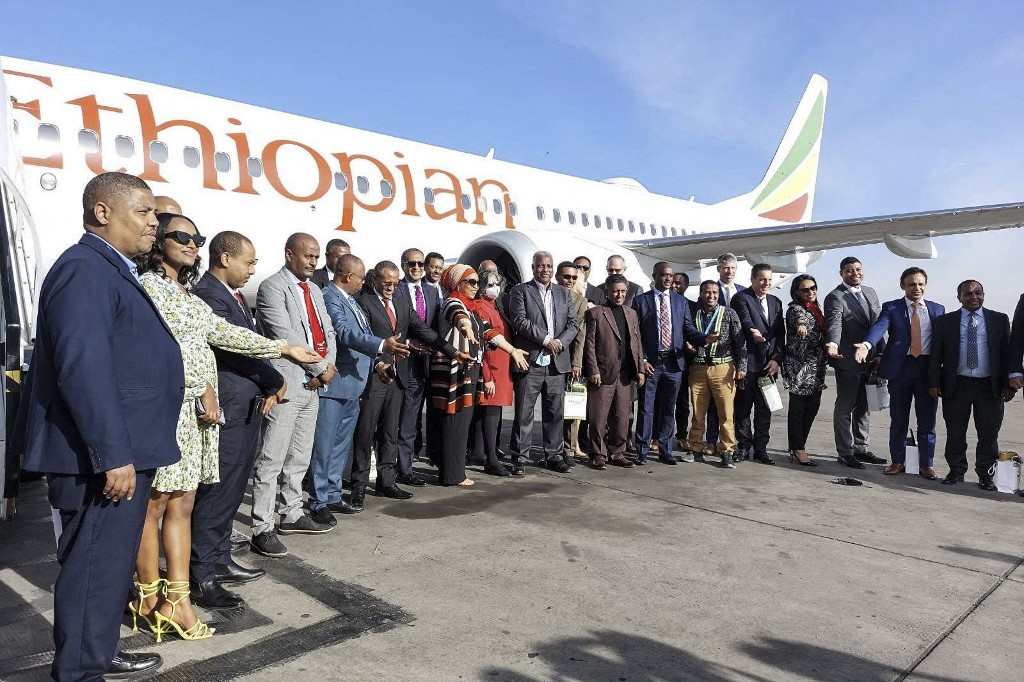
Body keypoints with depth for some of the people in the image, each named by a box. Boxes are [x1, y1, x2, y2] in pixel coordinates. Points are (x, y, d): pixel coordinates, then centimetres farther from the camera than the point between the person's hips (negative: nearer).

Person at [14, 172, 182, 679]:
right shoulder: (83, 270, -16)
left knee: (112, 564, 21)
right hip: (104, 458, -10)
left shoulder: (111, 271, 16)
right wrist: (113, 456, -25)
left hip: (122, 451, 10)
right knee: (95, 568, 1)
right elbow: (83, 368, -25)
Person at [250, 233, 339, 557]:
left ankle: (292, 515, 28)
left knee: (300, 457, 16)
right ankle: (262, 529, 1)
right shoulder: (272, 287, -8)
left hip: (312, 384, 8)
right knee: (271, 460, -5)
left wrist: (327, 366, -5)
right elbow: (285, 336, -17)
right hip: (286, 383, -8)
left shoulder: (314, 290, 17)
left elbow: (327, 332, 14)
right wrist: (321, 368, -12)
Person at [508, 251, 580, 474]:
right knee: (524, 413, 0)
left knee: (555, 413, 10)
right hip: (530, 362, -4)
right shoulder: (520, 290, 2)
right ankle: (519, 458, 7)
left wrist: (560, 342, -7)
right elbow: (519, 321, -10)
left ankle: (554, 455, 21)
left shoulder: (564, 293, 16)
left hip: (557, 363, 4)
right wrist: (545, 339, -13)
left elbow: (573, 324, 10)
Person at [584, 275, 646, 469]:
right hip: (603, 373, -5)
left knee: (622, 417, 9)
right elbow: (589, 344, -5)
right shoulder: (595, 313, -1)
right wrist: (593, 370, -12)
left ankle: (617, 452, 20)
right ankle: (599, 454, 11)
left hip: (625, 375, 5)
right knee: (599, 418, 0)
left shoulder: (631, 314, 16)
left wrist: (640, 369, 9)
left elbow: (637, 343, 16)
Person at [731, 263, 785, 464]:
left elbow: (781, 334, 12)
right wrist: (752, 331, -44)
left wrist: (777, 359, 0)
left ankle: (761, 448, 17)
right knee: (743, 407, 3)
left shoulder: (776, 302, 16)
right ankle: (744, 447, 13)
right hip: (748, 362, -5)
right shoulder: (741, 298, -3)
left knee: (764, 408, 9)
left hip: (769, 364, 5)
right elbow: (745, 320, -23)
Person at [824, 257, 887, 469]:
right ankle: (845, 453, 11)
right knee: (845, 408, 3)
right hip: (848, 362, -7)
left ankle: (861, 448, 28)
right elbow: (834, 325, -25)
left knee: (864, 407, 16)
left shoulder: (870, 292, 12)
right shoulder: (835, 297, -11)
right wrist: (833, 345, -44)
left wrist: (880, 353, 6)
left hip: (870, 361, 7)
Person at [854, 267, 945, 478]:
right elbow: (879, 326, -17)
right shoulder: (891, 308, 2)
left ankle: (926, 464, 17)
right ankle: (897, 461, 20)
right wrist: (867, 344, -38)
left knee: (927, 420, 6)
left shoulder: (937, 310, 9)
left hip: (928, 368, 1)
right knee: (898, 419, 8)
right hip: (900, 367, -1)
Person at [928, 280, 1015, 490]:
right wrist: (934, 383, -4)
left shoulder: (999, 320, 7)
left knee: (989, 433, 5)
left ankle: (985, 475, 17)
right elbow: (935, 355, 4)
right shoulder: (945, 321, 5)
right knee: (955, 432, 6)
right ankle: (956, 471, 19)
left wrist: (1008, 384, -2)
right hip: (956, 385, 0)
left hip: (990, 386, 1)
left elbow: (1008, 352, 6)